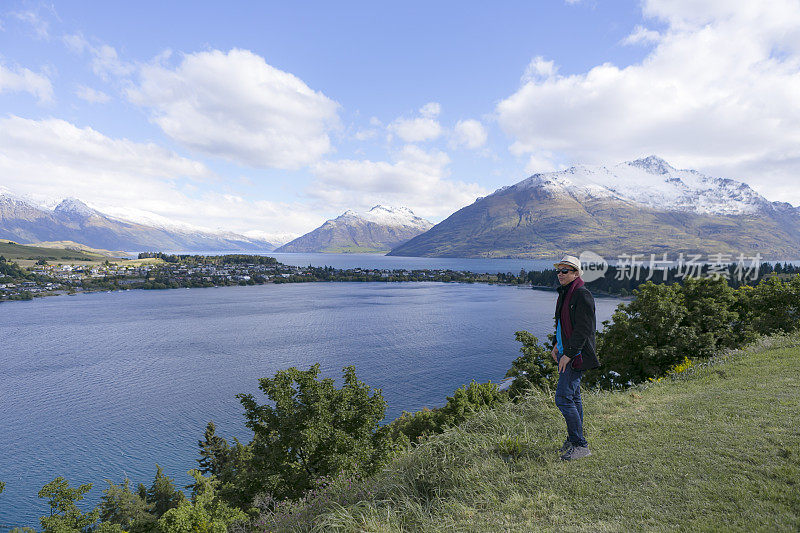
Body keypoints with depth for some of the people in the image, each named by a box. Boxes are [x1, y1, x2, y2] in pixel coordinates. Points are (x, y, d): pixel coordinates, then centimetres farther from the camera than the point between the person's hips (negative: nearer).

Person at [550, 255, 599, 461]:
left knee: (563, 398, -10)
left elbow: (583, 329, -22)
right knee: (573, 397, 17)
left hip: (576, 355, -10)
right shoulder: (565, 293, 13)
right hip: (566, 352, 10)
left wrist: (568, 354, -22)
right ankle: (574, 439, 30)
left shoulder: (582, 295, -17)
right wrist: (558, 344, 17)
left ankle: (581, 445, 3)